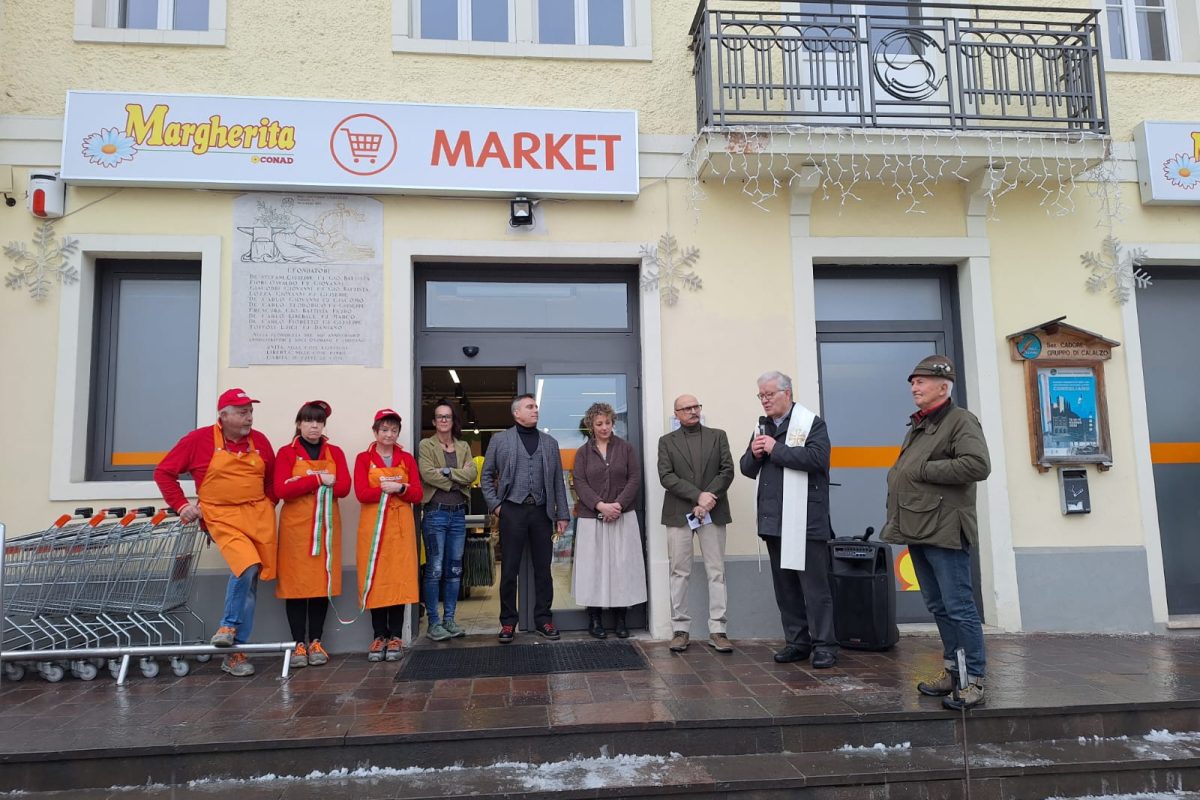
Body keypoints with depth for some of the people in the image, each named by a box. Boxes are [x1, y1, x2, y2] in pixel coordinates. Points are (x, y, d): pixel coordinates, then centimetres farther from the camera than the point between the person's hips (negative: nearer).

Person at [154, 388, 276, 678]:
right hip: (222, 516, -4)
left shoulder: (260, 441, 7)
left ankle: (236, 651, 13)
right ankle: (230, 625, 0)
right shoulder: (200, 439, -2)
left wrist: (268, 504, 5)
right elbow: (164, 472, 4)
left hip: (259, 515, 4)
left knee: (250, 579, 3)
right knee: (247, 565, -26)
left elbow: (272, 479, 18)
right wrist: (181, 505, -2)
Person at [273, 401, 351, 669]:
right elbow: (281, 490, -13)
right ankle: (299, 644, 5)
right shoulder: (286, 452, 2)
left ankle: (316, 642, 11)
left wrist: (302, 483, -12)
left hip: (326, 525, 2)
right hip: (295, 525, -2)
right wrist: (319, 479, -16)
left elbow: (344, 487, -5)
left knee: (322, 581, 2)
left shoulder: (335, 453, 9)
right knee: (295, 582, -2)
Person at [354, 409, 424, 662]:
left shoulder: (407, 459, 9)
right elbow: (361, 494, -8)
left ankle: (395, 637, 7)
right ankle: (379, 636, 10)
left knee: (399, 579, -1)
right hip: (373, 525, -1)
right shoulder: (364, 458, 4)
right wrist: (387, 488, -16)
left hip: (401, 525, 1)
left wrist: (400, 489, -16)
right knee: (375, 579, -1)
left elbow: (418, 494, 1)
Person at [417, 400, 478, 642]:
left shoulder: (464, 447, 14)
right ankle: (433, 622, 5)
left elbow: (472, 474, -3)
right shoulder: (426, 445, 1)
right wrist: (459, 479, -8)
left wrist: (448, 472, -15)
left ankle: (449, 619, 18)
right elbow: (428, 474, -15)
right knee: (434, 570, -3)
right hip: (435, 513, -5)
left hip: (458, 514, 5)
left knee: (455, 570, 9)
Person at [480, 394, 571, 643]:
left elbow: (558, 481, 10)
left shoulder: (550, 442, 12)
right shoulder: (500, 440, 5)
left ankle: (543, 619, 18)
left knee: (543, 569, 7)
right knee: (509, 570, 3)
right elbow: (486, 475, 8)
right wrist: (495, 504, -2)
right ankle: (508, 622, 13)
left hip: (541, 511, 2)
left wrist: (562, 515, 6)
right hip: (512, 510, -2)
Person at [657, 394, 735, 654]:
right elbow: (666, 477, -4)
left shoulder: (718, 436, 10)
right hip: (679, 514, 0)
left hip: (713, 512, 1)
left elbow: (727, 471, 2)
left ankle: (717, 630, 5)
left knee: (716, 572, 0)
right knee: (680, 572, 2)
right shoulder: (666, 442, 8)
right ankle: (680, 629, 9)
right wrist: (698, 496, -15)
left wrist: (708, 499, -12)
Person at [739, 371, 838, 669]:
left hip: (805, 522, -7)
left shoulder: (811, 423, -4)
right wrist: (754, 454, -2)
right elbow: (748, 470, 20)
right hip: (773, 521, 7)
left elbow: (817, 457, -21)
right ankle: (797, 642, 21)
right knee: (784, 586, 11)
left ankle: (824, 645, 6)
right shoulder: (762, 427, 18)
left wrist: (776, 449, -15)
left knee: (815, 586, -3)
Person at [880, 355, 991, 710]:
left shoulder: (961, 421, -6)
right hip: (917, 529, 9)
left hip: (944, 531, -9)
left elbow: (978, 465, -21)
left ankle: (974, 681, 3)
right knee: (938, 607, 14)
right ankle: (953, 671, 24)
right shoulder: (918, 425, 21)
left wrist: (922, 470, -17)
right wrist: (899, 475, 9)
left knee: (959, 608, -5)